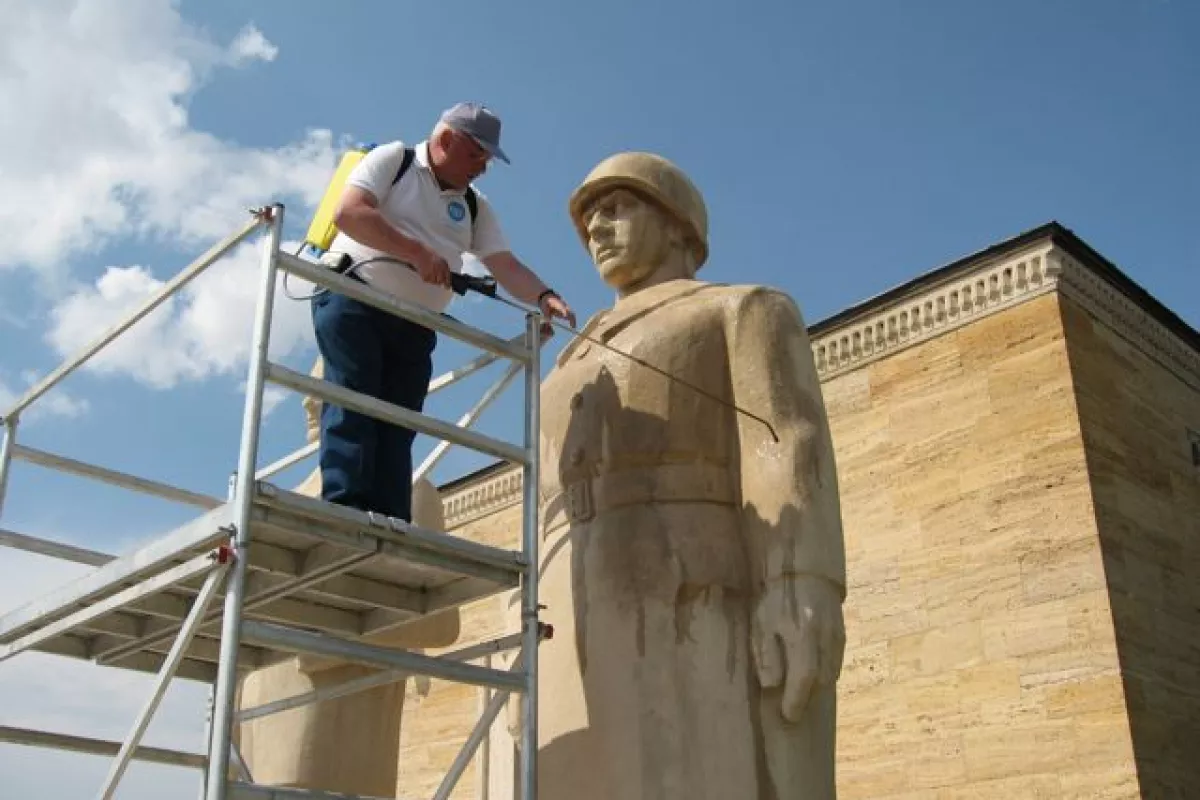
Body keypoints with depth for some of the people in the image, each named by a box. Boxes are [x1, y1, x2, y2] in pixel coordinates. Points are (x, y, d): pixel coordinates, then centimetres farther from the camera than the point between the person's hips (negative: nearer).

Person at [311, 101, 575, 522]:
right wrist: (418, 254, -19)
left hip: (414, 326, 5)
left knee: (398, 426, -4)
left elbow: (506, 266, 7)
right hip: (354, 299, -5)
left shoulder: (476, 206, 18)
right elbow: (348, 213, -12)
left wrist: (545, 297, -14)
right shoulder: (392, 159, 4)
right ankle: (344, 509, -25)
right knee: (353, 402, -18)